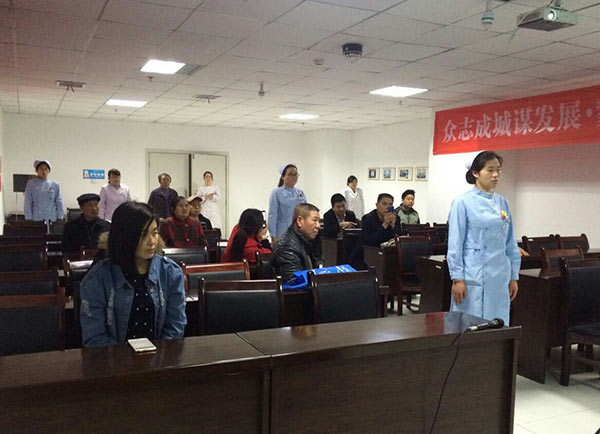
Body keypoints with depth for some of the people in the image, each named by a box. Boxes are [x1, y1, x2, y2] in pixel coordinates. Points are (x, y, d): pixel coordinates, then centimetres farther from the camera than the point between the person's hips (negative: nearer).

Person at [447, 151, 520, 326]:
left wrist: (514, 276, 12)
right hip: (473, 278, -5)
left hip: (499, 278, 5)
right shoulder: (463, 203, -6)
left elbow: (510, 243, 14)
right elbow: (455, 244, -8)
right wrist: (457, 279, -12)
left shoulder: (502, 203, 11)